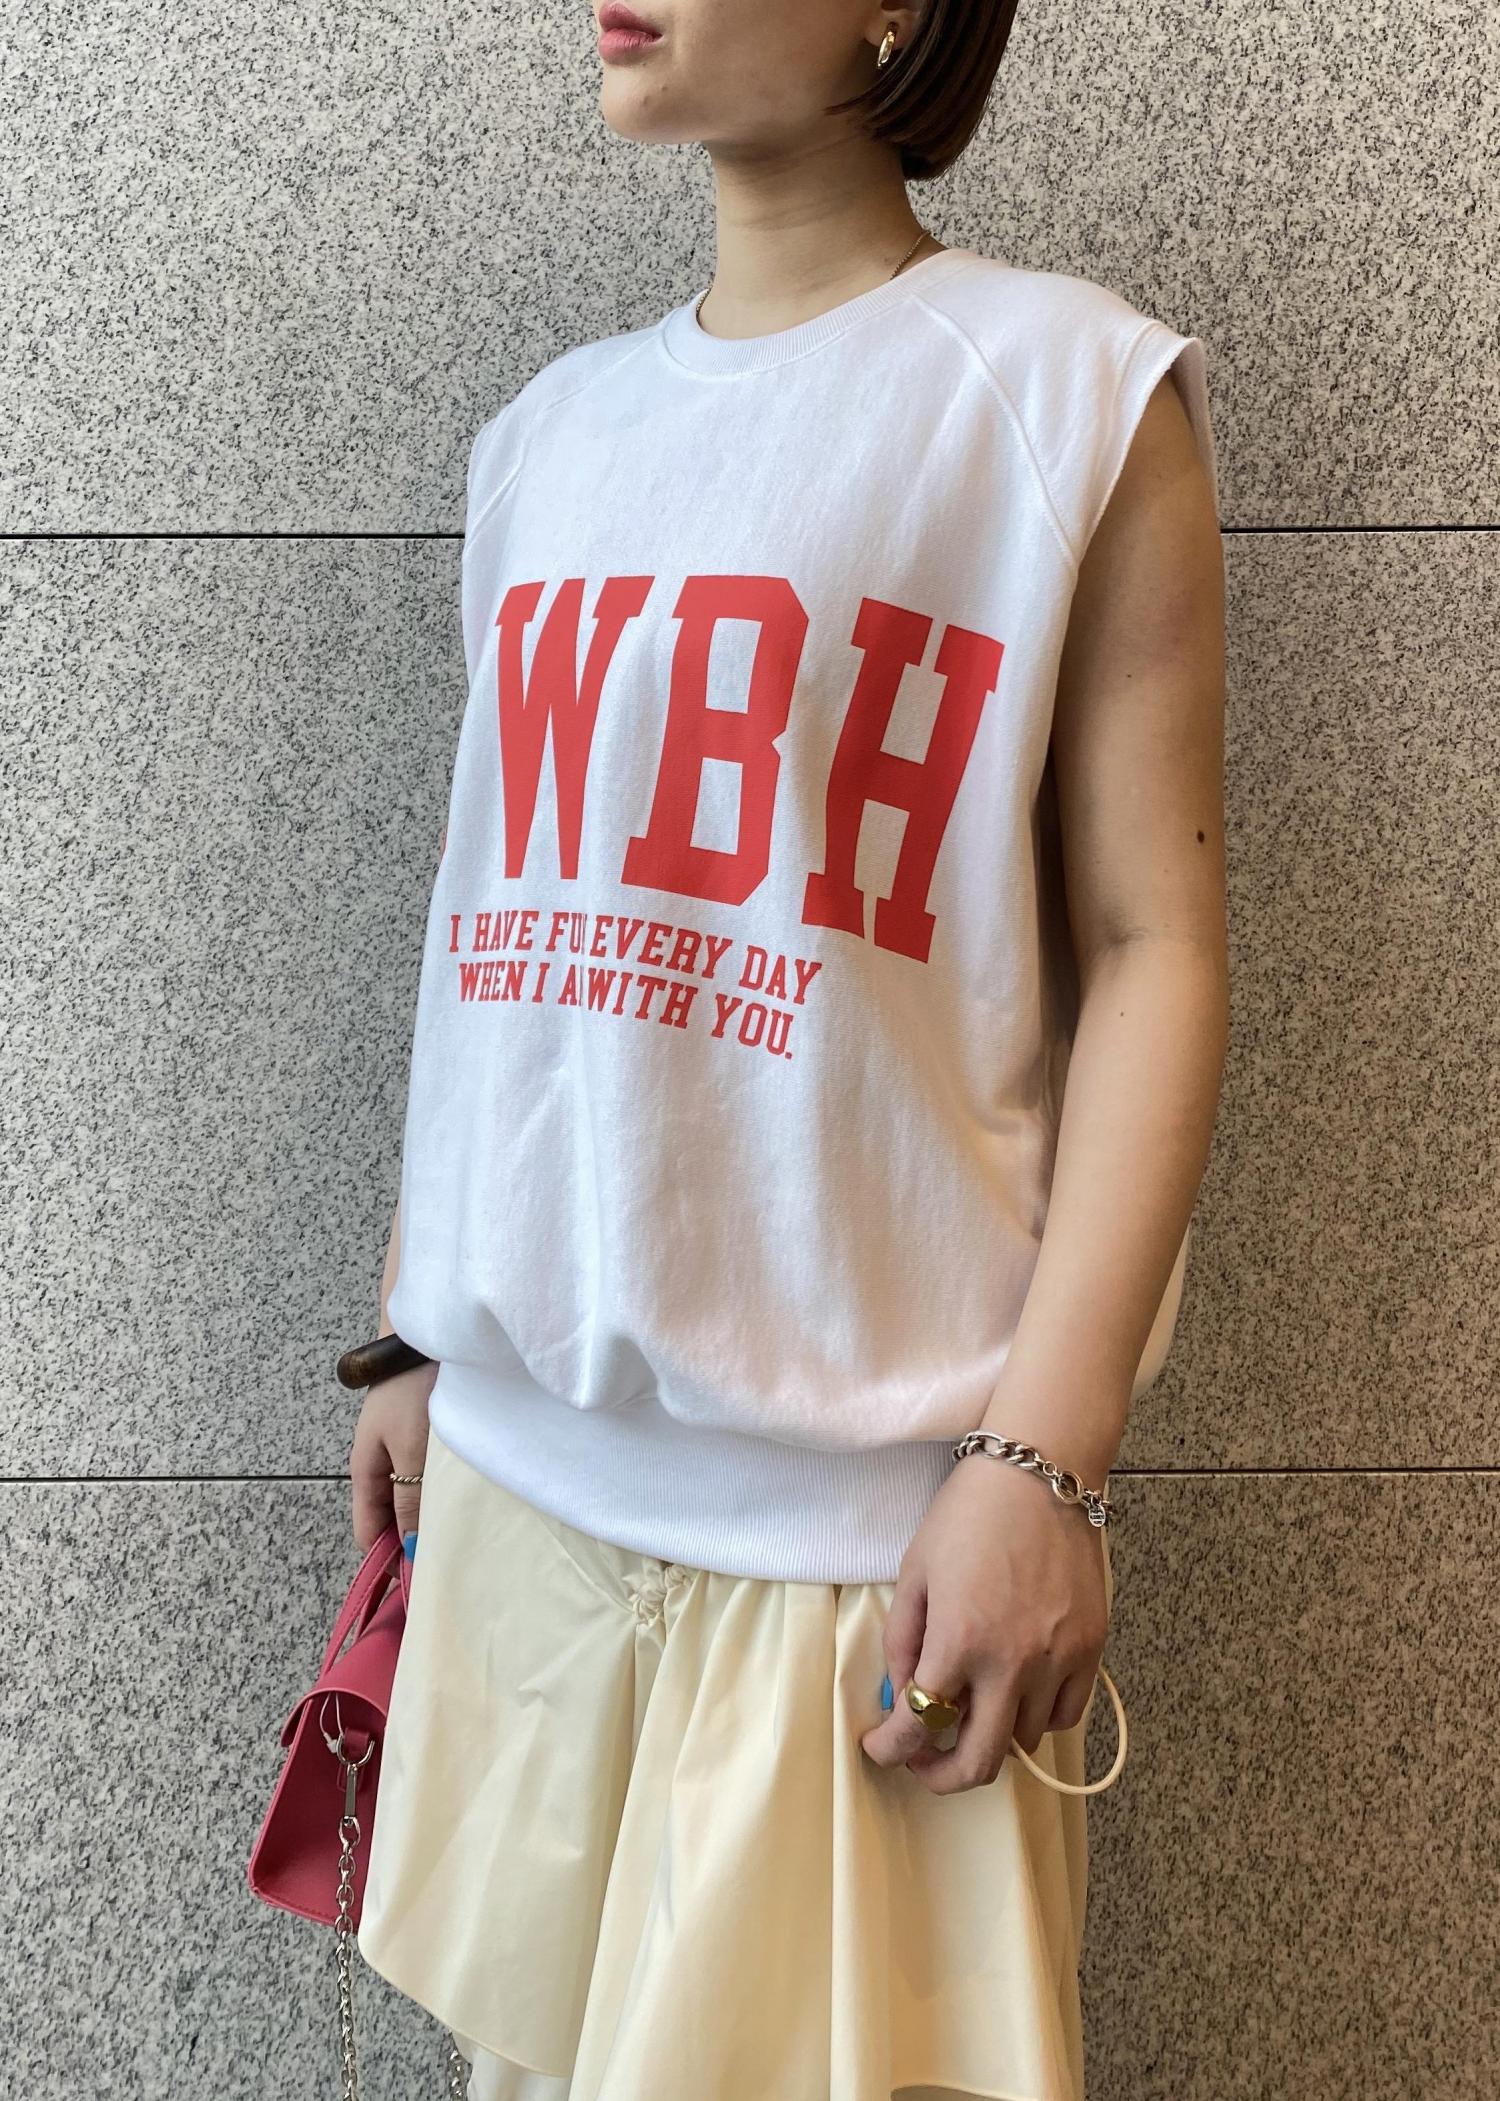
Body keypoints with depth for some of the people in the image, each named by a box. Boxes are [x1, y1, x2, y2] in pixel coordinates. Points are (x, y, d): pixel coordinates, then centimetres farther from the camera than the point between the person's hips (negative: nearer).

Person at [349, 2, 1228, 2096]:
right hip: (521, 1453, 5)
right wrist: (419, 1334, 16)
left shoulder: (1072, 391, -4)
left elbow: (1152, 945, -8)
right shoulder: (554, 426, 12)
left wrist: (1045, 1455, -15)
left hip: (859, 1489, -5)